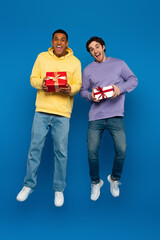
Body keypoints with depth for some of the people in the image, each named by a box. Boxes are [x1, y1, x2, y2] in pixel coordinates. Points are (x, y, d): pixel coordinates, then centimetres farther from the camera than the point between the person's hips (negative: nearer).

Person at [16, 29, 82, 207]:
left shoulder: (75, 62, 7)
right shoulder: (42, 57, 10)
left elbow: (78, 84, 5)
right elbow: (33, 78, 9)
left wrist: (70, 89, -17)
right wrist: (41, 83, -13)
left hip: (62, 113, -1)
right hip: (42, 110, 1)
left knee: (61, 152, 3)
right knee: (35, 148, 5)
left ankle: (59, 189, 20)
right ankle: (29, 185, 23)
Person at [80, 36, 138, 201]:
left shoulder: (119, 63, 11)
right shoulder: (88, 70, 14)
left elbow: (133, 80, 8)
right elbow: (83, 91, 16)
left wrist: (121, 88, -11)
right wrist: (90, 96, -7)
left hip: (116, 115, -1)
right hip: (95, 116, 1)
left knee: (121, 150, -9)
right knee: (92, 151, -4)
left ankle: (114, 180, 18)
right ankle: (95, 182, 20)